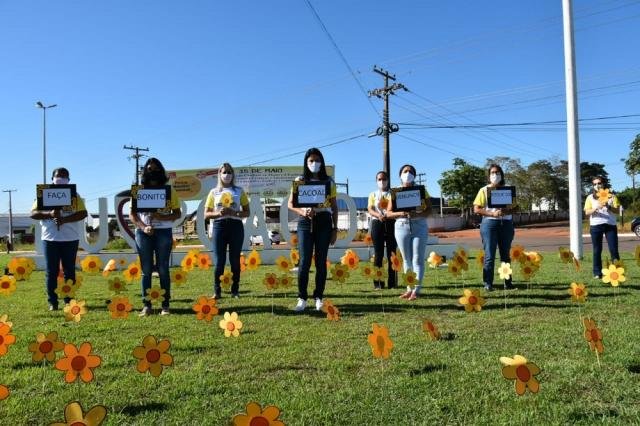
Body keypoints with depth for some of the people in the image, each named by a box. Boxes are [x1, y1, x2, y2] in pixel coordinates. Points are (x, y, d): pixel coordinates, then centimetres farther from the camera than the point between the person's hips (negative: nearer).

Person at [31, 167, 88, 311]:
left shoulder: (74, 195, 8)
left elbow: (83, 213, -5)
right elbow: (33, 213, 1)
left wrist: (65, 219, -18)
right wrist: (50, 214, -17)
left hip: (70, 239, 0)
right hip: (50, 238, 0)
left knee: (69, 271, 4)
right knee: (51, 272, 2)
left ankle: (69, 300, 11)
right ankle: (52, 302, 9)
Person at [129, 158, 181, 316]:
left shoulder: (169, 190, 6)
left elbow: (177, 213, 4)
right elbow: (132, 214, 4)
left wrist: (162, 217, -14)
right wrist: (143, 227, -12)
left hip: (164, 232, -1)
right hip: (143, 233, 1)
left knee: (163, 270, 1)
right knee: (146, 270, 3)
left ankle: (165, 305, 5)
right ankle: (146, 305, 8)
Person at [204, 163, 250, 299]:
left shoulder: (239, 191, 7)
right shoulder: (214, 192, 9)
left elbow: (247, 212, 6)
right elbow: (206, 214, 7)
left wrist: (234, 212, -12)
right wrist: (218, 213, -12)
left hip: (236, 226, 0)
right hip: (219, 226, 0)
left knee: (235, 260, 4)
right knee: (219, 261, 0)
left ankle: (235, 290, 12)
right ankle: (217, 291, 8)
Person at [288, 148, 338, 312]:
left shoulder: (329, 182, 8)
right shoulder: (299, 181, 5)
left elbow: (334, 207, 10)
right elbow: (291, 204, 3)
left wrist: (335, 228, 5)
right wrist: (302, 211, -16)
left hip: (324, 221, 1)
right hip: (305, 221, -1)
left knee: (321, 261, 3)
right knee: (305, 261, -3)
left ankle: (319, 298, 13)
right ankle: (302, 298, 5)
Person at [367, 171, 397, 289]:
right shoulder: (373, 194, 14)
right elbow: (370, 209, 1)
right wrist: (378, 215, -20)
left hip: (391, 223, 0)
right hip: (377, 223, 0)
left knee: (392, 253, -1)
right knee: (378, 254, -1)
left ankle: (392, 283, 5)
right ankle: (378, 283, 2)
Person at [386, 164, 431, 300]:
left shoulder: (421, 190, 5)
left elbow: (429, 209, 0)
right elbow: (389, 213, 4)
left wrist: (417, 214, -20)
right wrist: (400, 213, -17)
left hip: (419, 226, -2)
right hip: (402, 226, 2)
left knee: (417, 260, -5)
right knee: (407, 260, 7)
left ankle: (416, 290, -5)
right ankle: (409, 289, 14)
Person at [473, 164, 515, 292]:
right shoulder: (484, 190, 3)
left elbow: (513, 207, 11)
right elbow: (476, 209, -3)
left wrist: (507, 210, -12)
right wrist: (492, 213, -17)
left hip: (506, 223, 3)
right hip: (490, 223, -3)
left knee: (506, 254, 9)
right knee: (489, 255, -3)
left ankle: (508, 282, 16)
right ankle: (488, 283, 2)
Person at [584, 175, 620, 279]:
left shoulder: (611, 196, 9)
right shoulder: (590, 197, 8)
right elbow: (587, 212, 0)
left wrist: (608, 206, -17)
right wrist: (596, 208, -18)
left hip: (610, 225, 0)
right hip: (596, 226, 0)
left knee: (614, 249, -3)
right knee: (597, 250, 2)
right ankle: (597, 273, 5)